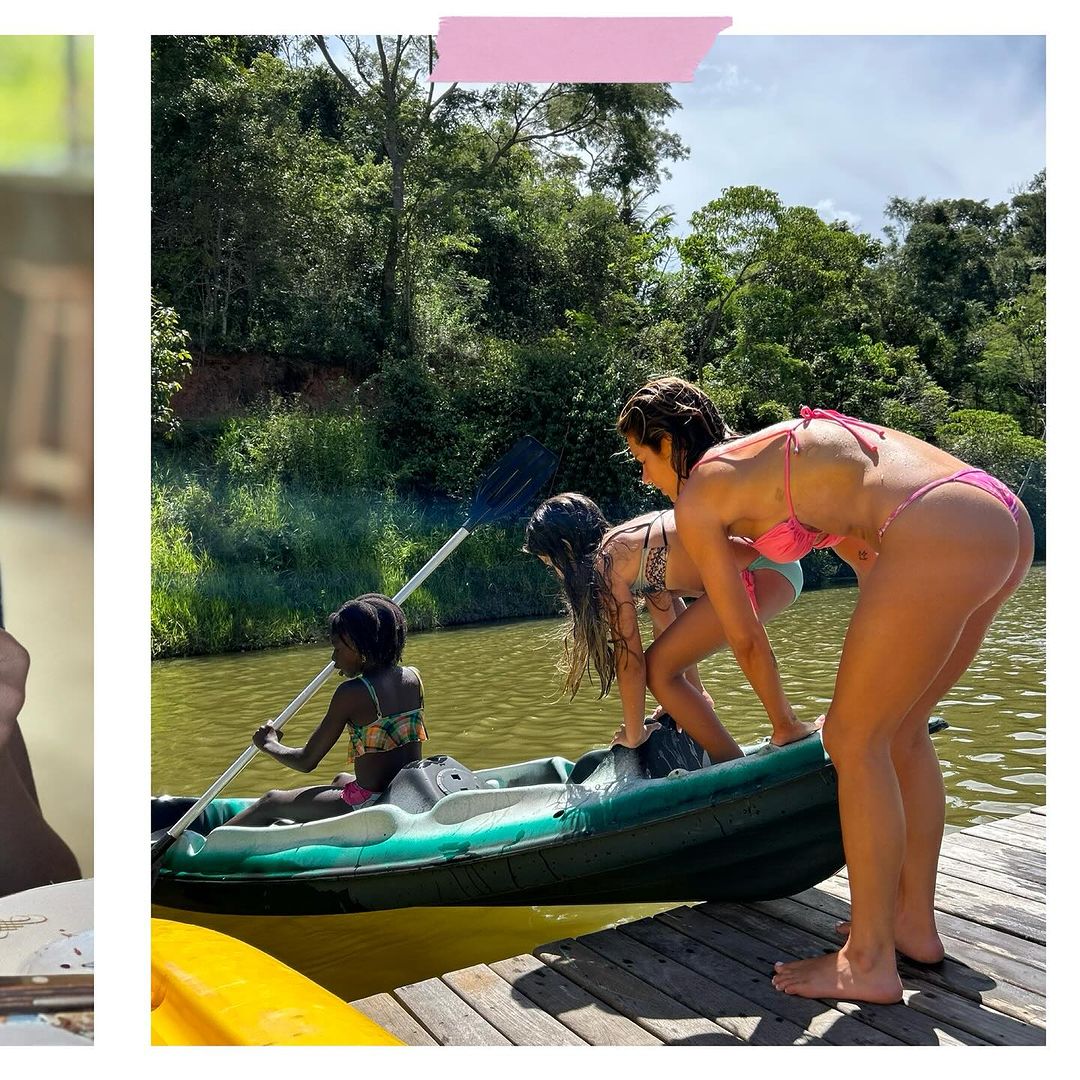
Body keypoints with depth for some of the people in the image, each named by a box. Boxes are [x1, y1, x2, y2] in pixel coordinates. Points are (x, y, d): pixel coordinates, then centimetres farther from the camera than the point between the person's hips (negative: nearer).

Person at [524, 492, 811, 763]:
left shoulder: (606, 561, -8)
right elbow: (667, 622, 22)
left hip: (763, 575, -10)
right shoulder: (629, 541, 18)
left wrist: (634, 735, 4)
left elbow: (631, 660, -7)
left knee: (657, 668, -8)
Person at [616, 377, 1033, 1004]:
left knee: (854, 740, 2)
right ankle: (915, 922, 32)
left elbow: (745, 636, 12)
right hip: (1006, 516, 9)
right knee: (899, 730, 19)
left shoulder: (698, 496, 4)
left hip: (942, 537, -9)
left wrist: (784, 724, 27)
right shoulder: (774, 444, 27)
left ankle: (869, 962, 12)